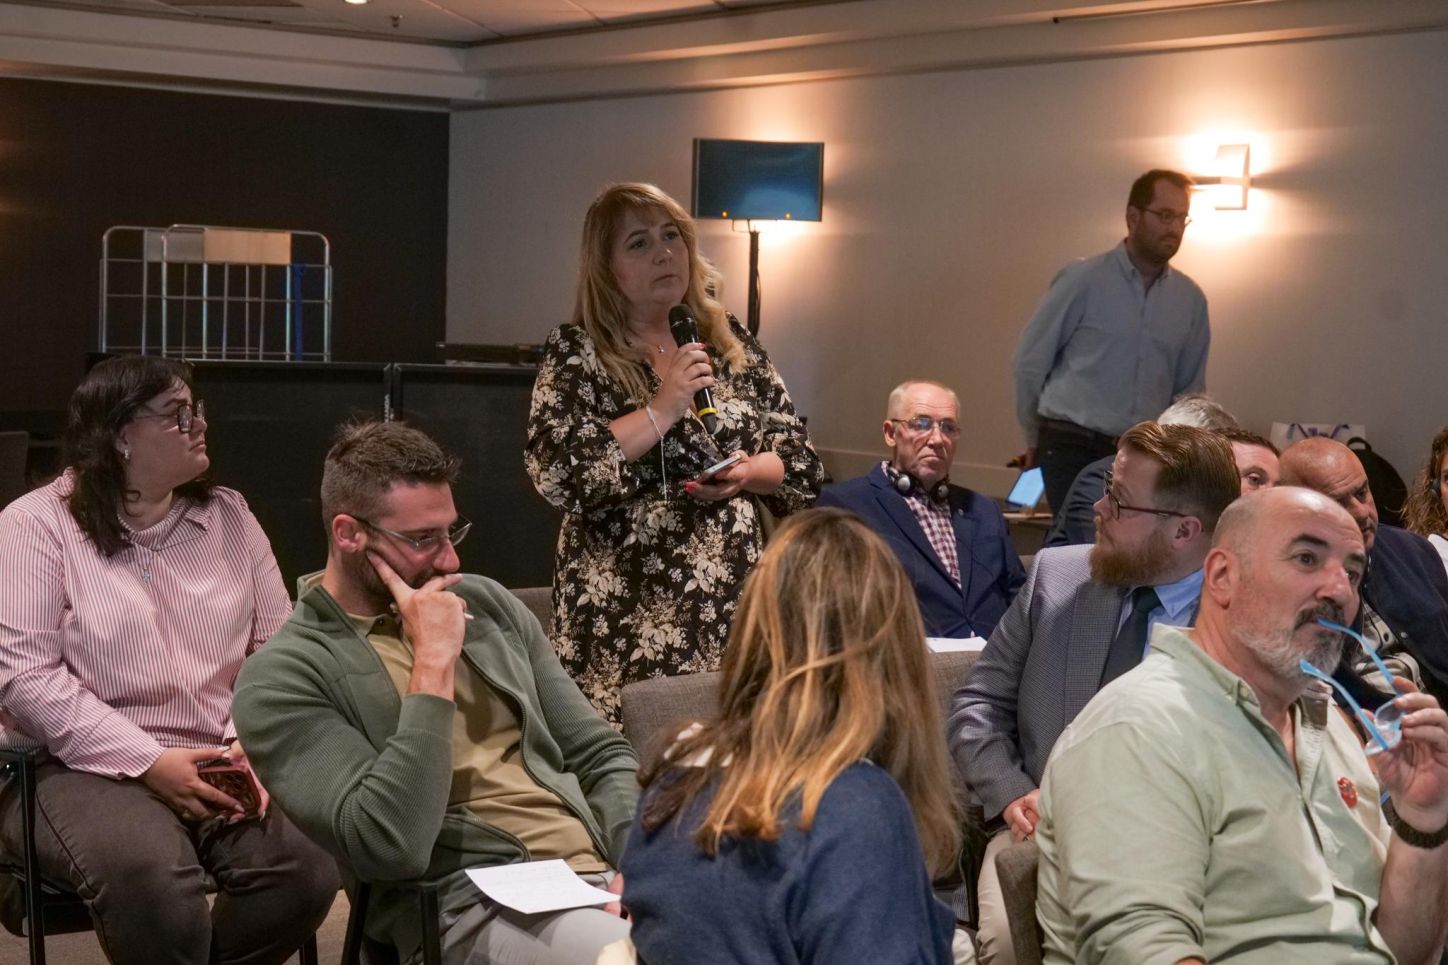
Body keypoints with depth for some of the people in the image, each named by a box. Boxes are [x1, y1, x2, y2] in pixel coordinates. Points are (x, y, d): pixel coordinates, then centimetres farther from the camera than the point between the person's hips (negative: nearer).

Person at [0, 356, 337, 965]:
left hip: (217, 766, 5)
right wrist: (149, 763, -18)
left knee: (308, 867, -24)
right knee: (151, 877, -37)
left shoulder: (230, 516, 11)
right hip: (82, 769, -4)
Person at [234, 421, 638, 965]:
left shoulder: (486, 603, 15)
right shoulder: (284, 678, -3)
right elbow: (393, 848, -16)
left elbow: (602, 755, 18)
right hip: (475, 906, -6)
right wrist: (434, 661, -14)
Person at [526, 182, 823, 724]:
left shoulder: (731, 344, 12)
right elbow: (556, 473, -15)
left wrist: (747, 473, -8)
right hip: (627, 618, -4)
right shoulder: (575, 354, 0)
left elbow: (803, 464, 12)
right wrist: (661, 410, -15)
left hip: (733, 607, 4)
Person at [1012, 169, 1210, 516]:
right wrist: (1036, 439, 9)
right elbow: (1030, 362, 1)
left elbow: (1189, 388, 17)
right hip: (1072, 450, -3)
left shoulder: (1191, 299, 6)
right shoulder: (1083, 280, -6)